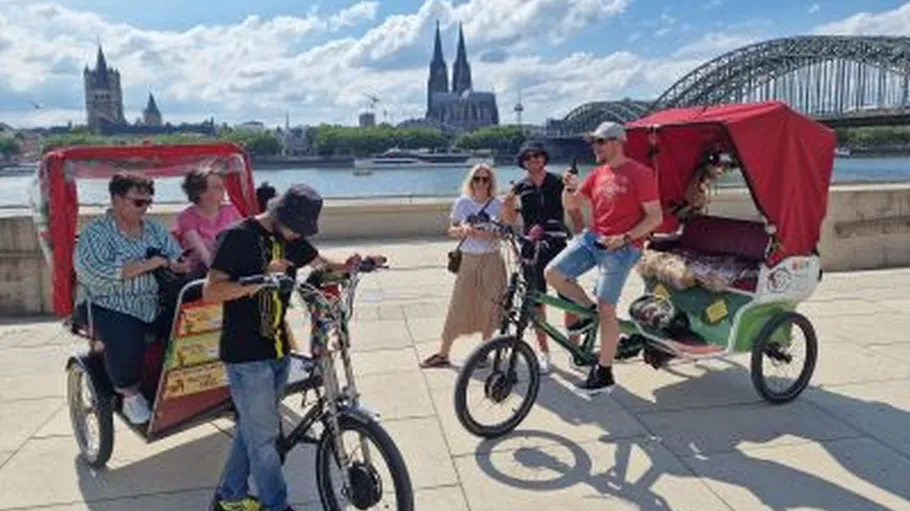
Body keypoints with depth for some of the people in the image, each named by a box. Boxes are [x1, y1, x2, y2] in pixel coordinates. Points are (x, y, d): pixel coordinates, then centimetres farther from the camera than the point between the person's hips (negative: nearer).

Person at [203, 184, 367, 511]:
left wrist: (347, 266, -8)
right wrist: (259, 279, -29)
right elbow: (210, 292, -19)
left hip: (277, 349, 7)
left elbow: (323, 264, 14)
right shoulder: (237, 237, -14)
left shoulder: (291, 239, 7)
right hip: (246, 354, -7)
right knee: (264, 435, 2)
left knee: (253, 428, 19)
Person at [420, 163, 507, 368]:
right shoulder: (462, 203, 3)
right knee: (457, 307, 0)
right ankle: (443, 354, 7)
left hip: (492, 260, 0)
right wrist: (463, 230, -13)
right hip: (468, 260, 1)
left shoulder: (498, 204, -1)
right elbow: (452, 230, 8)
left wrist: (490, 234, -18)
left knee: (489, 306, 4)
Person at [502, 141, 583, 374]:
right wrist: (508, 204, -21)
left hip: (559, 247, -1)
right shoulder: (520, 188, 6)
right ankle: (543, 352, 18)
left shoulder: (559, 184, 3)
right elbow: (510, 221, -1)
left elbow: (575, 215, 5)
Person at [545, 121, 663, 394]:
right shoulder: (597, 174, 10)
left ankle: (604, 373, 9)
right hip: (592, 238, 7)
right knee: (552, 272, -9)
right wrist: (570, 188, -9)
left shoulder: (640, 174, -10)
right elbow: (571, 205, 12)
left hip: (621, 247, -7)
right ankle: (588, 309, 16)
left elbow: (655, 216, -12)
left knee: (606, 309, -4)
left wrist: (625, 237, -21)